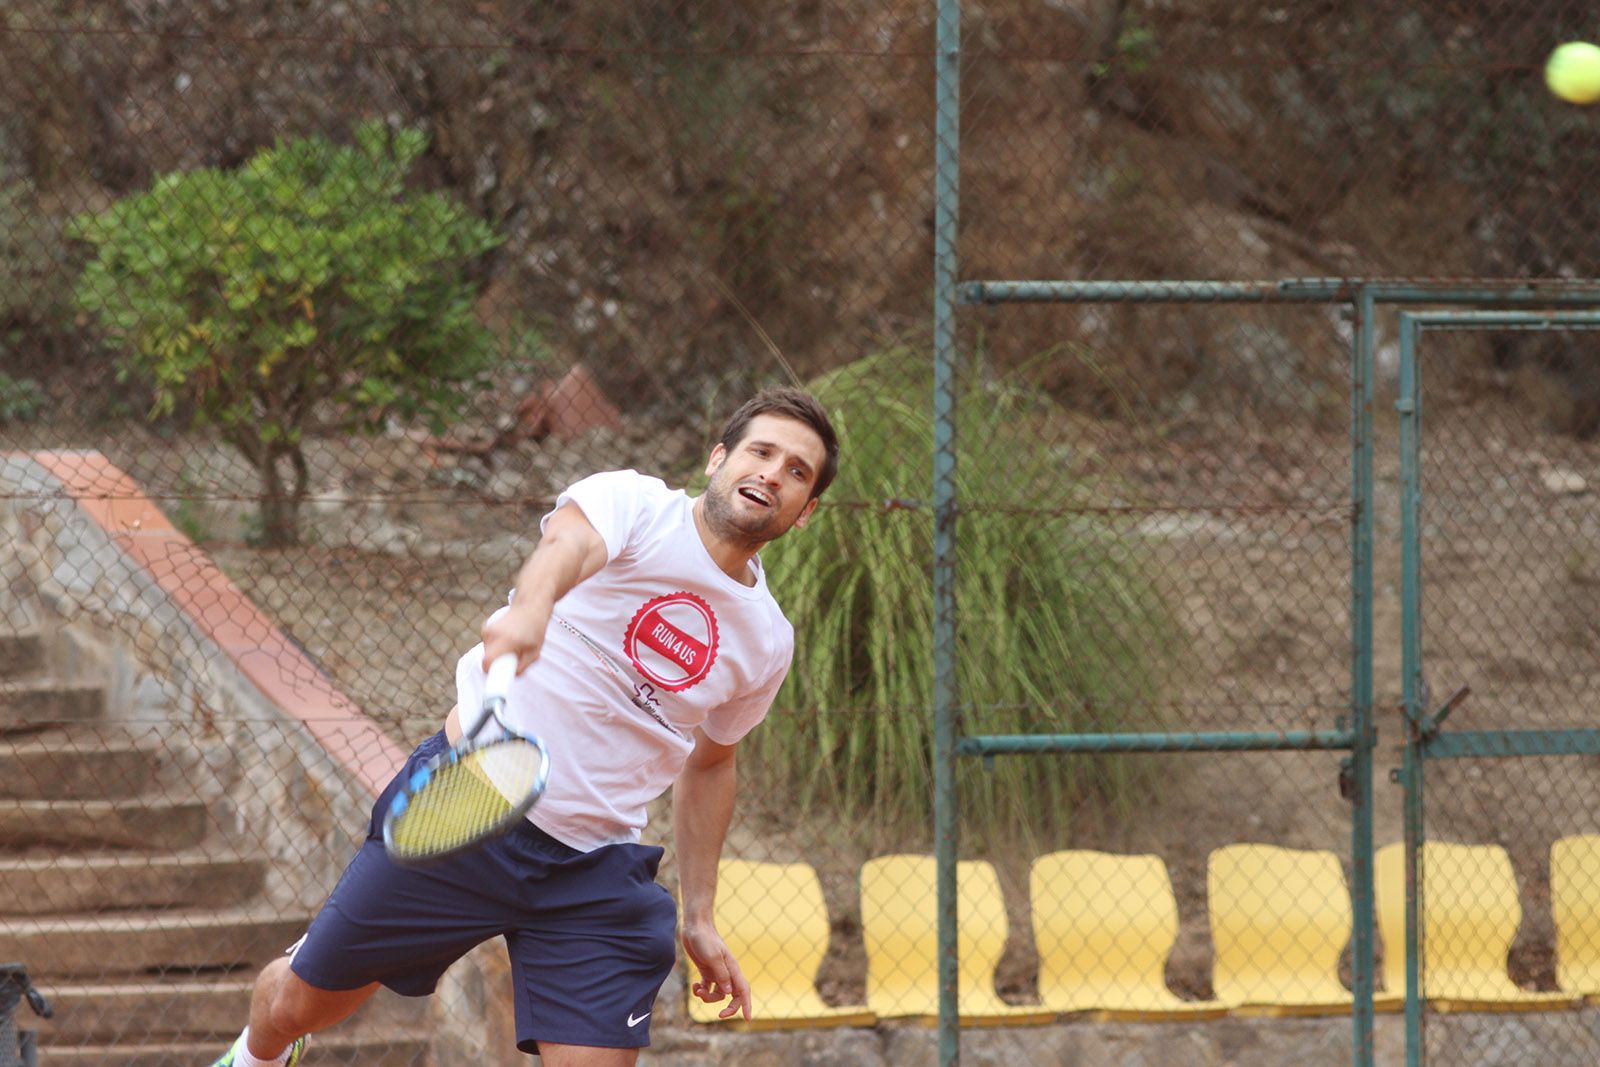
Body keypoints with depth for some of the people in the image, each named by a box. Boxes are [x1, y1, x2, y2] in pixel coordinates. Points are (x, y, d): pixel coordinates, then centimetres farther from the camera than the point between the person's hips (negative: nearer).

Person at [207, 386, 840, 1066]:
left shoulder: (768, 640, 9)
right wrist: (530, 606, -57)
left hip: (595, 875, 4)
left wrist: (699, 917, 23)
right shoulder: (631, 502, -9)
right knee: (296, 1006, 9)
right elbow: (569, 543, -33)